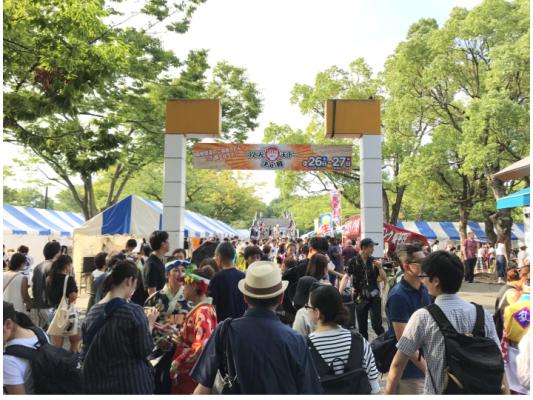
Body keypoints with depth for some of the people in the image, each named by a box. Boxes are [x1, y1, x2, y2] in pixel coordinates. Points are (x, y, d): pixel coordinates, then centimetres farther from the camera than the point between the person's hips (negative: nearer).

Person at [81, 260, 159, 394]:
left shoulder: (93, 311, 0)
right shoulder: (133, 311, -17)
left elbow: (87, 351, 11)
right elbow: (144, 351, -13)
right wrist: (149, 323, -2)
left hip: (95, 383, 6)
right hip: (130, 383, -5)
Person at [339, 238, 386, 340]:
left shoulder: (374, 261, 0)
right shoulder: (353, 261, -5)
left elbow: (384, 279, 3)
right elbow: (346, 277, -15)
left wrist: (380, 267, -15)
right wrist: (339, 292, -28)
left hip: (374, 297, 0)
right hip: (360, 298, 0)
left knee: (377, 325, -8)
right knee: (362, 327, 9)